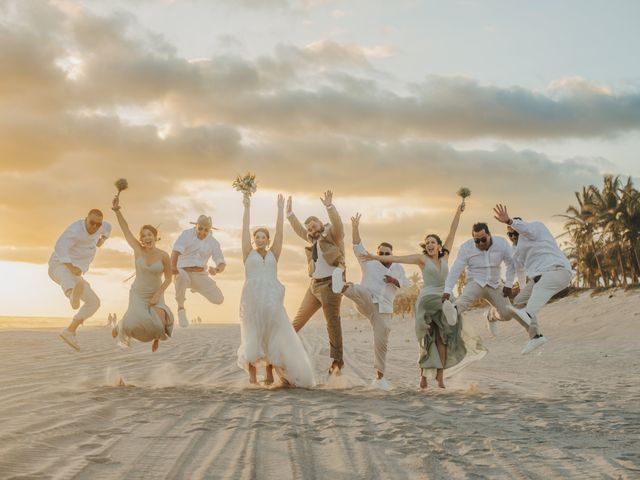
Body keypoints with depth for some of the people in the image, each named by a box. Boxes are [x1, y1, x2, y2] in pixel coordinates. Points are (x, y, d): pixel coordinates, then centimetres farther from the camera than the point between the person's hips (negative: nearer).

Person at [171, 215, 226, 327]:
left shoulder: (213, 242, -1)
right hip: (183, 272, -4)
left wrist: (216, 270, -31)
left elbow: (222, 264, -6)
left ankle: (196, 287, 23)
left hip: (200, 275, 4)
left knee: (219, 300, -9)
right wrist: (173, 266, -48)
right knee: (182, 277, -42)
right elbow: (176, 251, -28)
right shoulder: (187, 234, -11)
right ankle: (181, 309, -18)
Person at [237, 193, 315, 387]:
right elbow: (245, 228, 6)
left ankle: (270, 374, 5)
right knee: (253, 337, -1)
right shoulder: (248, 253, 10)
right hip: (252, 298, -2)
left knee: (272, 337, -1)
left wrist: (280, 208, 8)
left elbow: (279, 230, 10)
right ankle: (252, 373, 5)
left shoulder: (273, 254, 14)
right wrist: (247, 207, 3)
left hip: (272, 299, 2)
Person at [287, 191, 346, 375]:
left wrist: (329, 206, -34)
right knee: (299, 318, 17)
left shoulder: (332, 234, -3)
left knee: (333, 323, -5)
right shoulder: (314, 240, 18)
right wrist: (289, 213, 21)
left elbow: (338, 224, -23)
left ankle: (337, 360, -1)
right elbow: (299, 230, 28)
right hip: (315, 284, 7)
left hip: (330, 284, -7)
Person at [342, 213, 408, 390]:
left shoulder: (398, 268, 15)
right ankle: (344, 287, -69)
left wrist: (395, 281, -10)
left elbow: (406, 285, 11)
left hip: (383, 309, 2)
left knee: (381, 342, 0)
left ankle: (379, 377, 8)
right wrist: (355, 227, -17)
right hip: (367, 301, -2)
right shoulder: (369, 263, 6)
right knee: (361, 291, -36)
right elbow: (357, 246, -4)